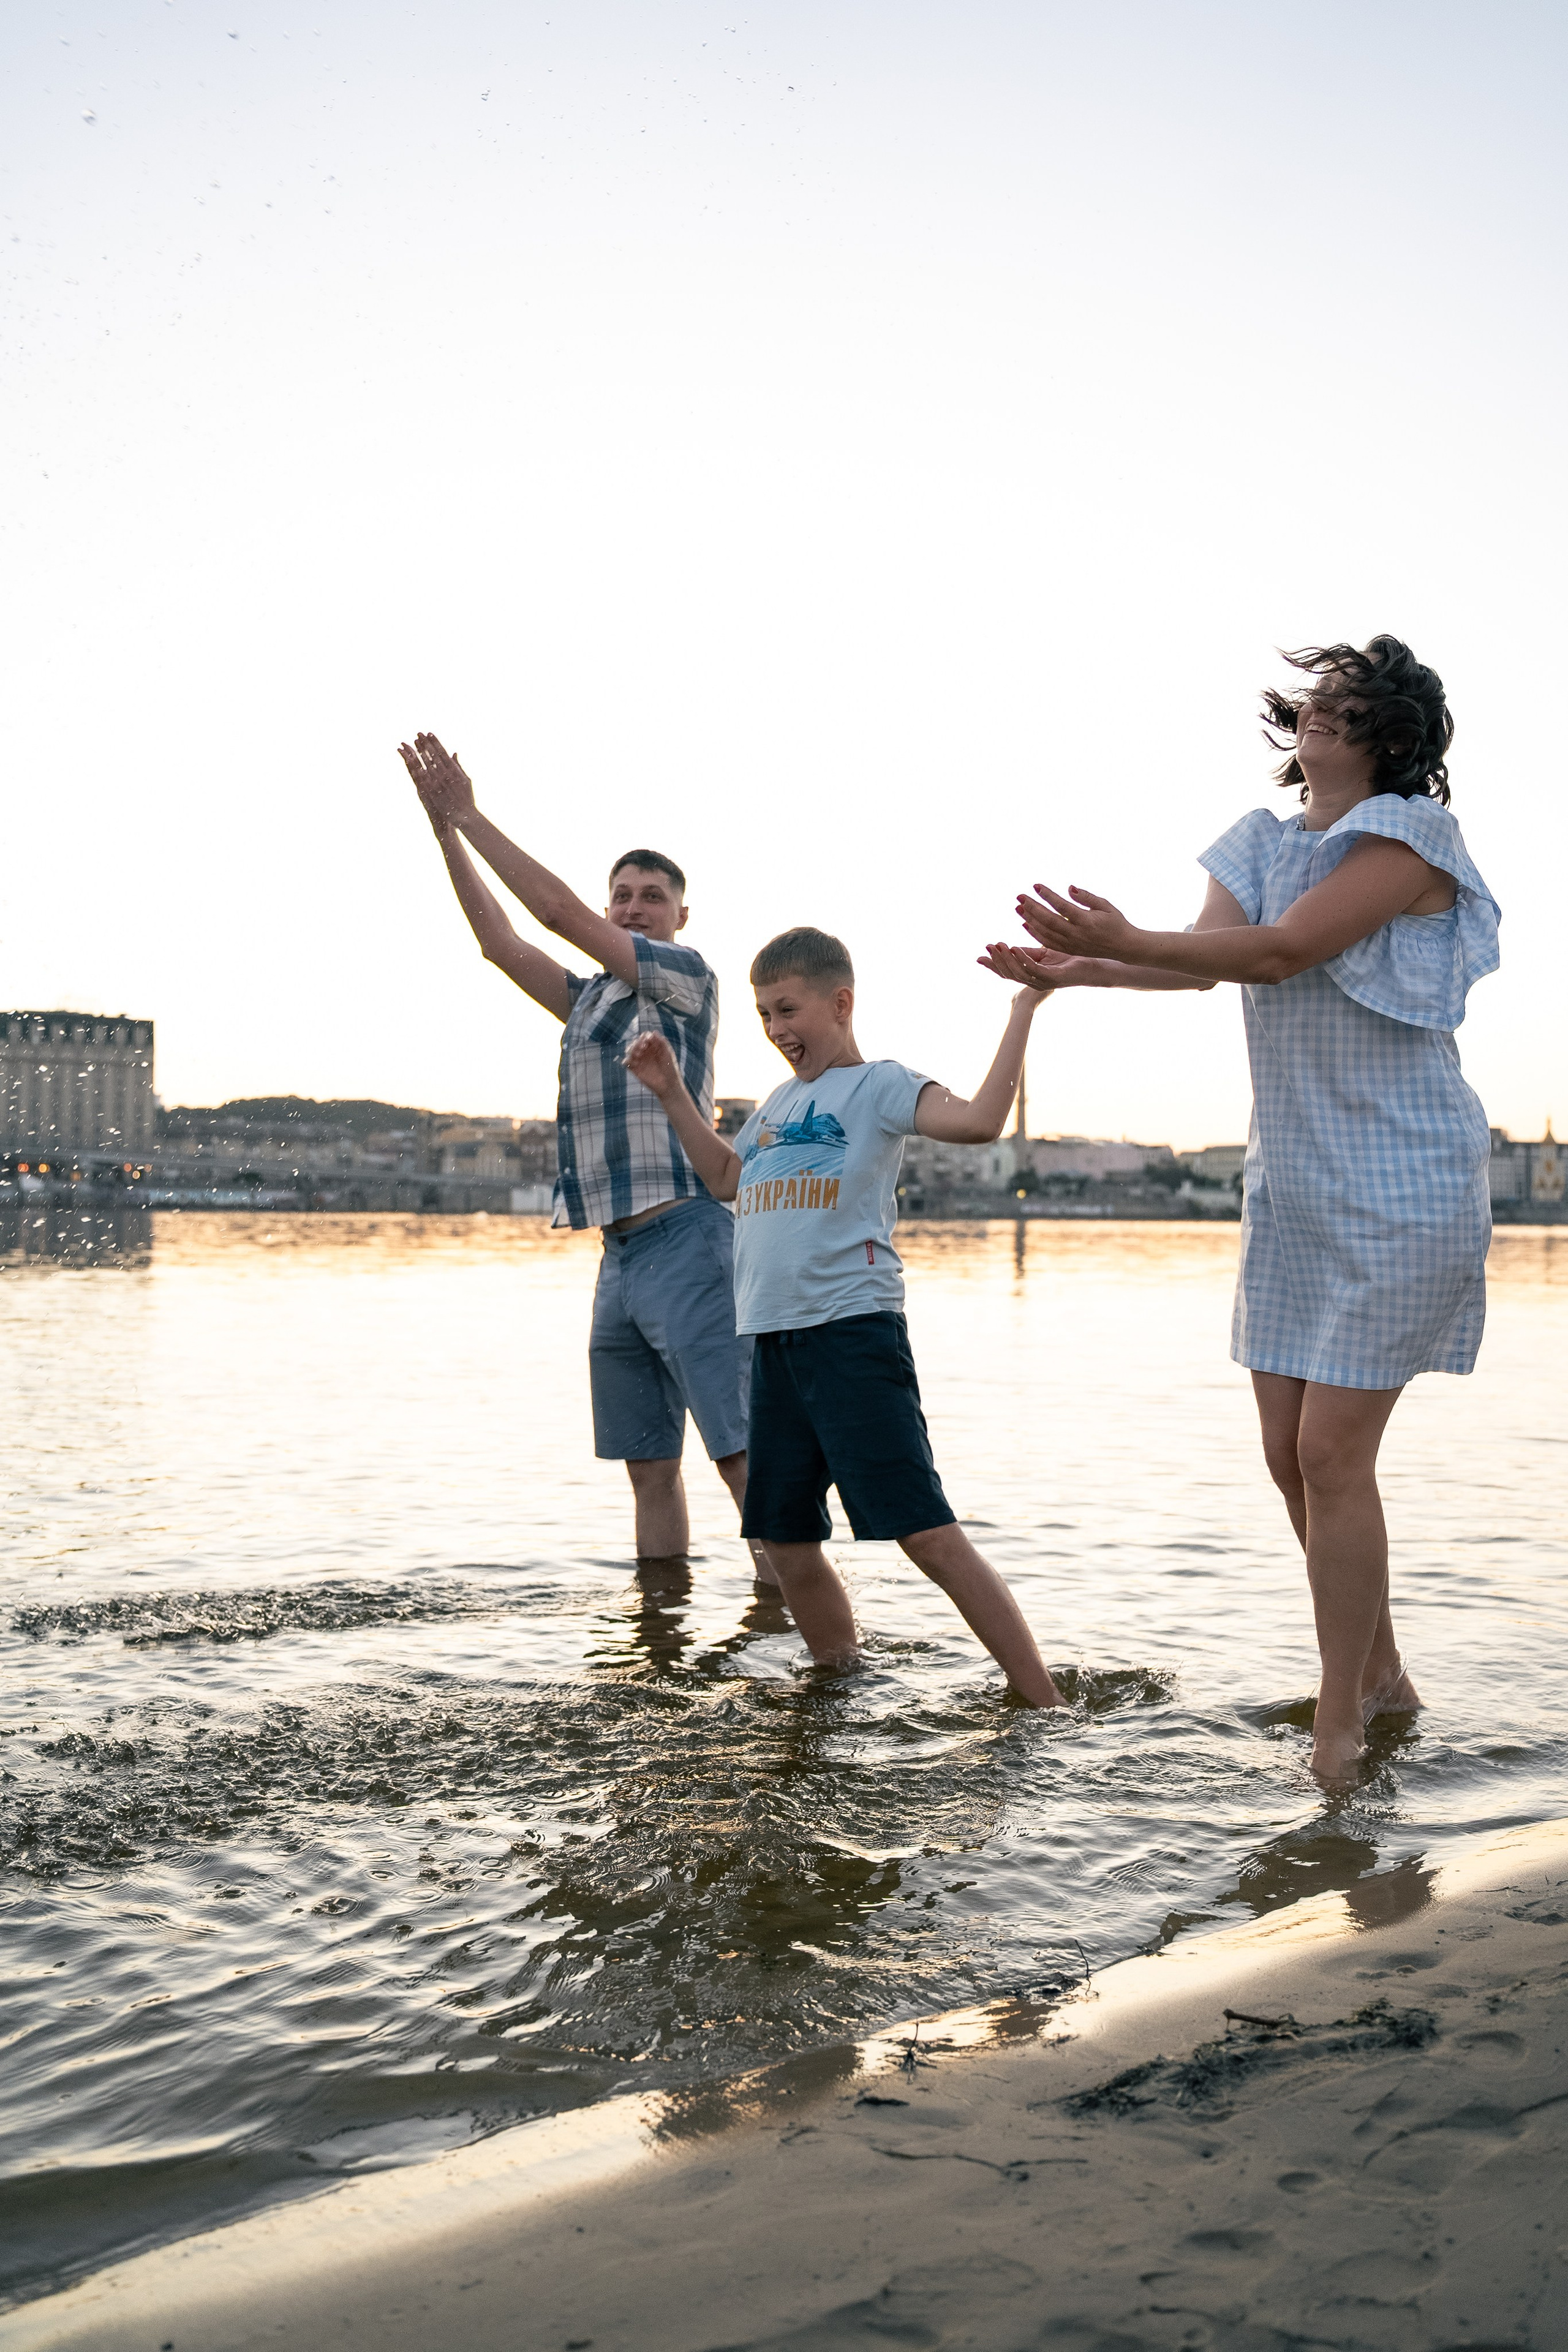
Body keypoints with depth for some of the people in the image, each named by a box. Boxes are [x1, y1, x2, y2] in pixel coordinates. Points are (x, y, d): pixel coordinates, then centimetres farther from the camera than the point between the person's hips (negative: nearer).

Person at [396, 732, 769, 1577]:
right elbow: (500, 943, 14)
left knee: (742, 1453, -11)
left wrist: (469, 815, -3)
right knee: (650, 1467, 8)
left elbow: (561, 913, -7)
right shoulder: (591, 1000, 21)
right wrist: (443, 827, 8)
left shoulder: (687, 976, -1)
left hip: (685, 1240, -8)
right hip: (620, 1255, 8)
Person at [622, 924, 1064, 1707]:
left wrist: (1023, 1009, -19)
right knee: (786, 1542, 12)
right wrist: (672, 1092, 31)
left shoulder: (878, 1085, -2)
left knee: (928, 1534, -13)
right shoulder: (781, 1102, 21)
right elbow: (725, 1178, 36)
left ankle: (1047, 1706, -9)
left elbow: (978, 1120, -18)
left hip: (854, 1329, -8)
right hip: (774, 1341, 8)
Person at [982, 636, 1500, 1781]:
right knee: (1290, 1452, 8)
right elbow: (1210, 956, -1)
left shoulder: (1411, 830, -9)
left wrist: (1127, 941, -26)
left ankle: (1339, 1731, 3)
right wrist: (1076, 968, -17)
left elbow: (1281, 950, -20)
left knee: (1333, 1451, -9)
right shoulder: (1266, 843, 13)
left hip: (1401, 1188, -7)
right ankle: (1382, 1675, 26)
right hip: (1294, 1183, 7)